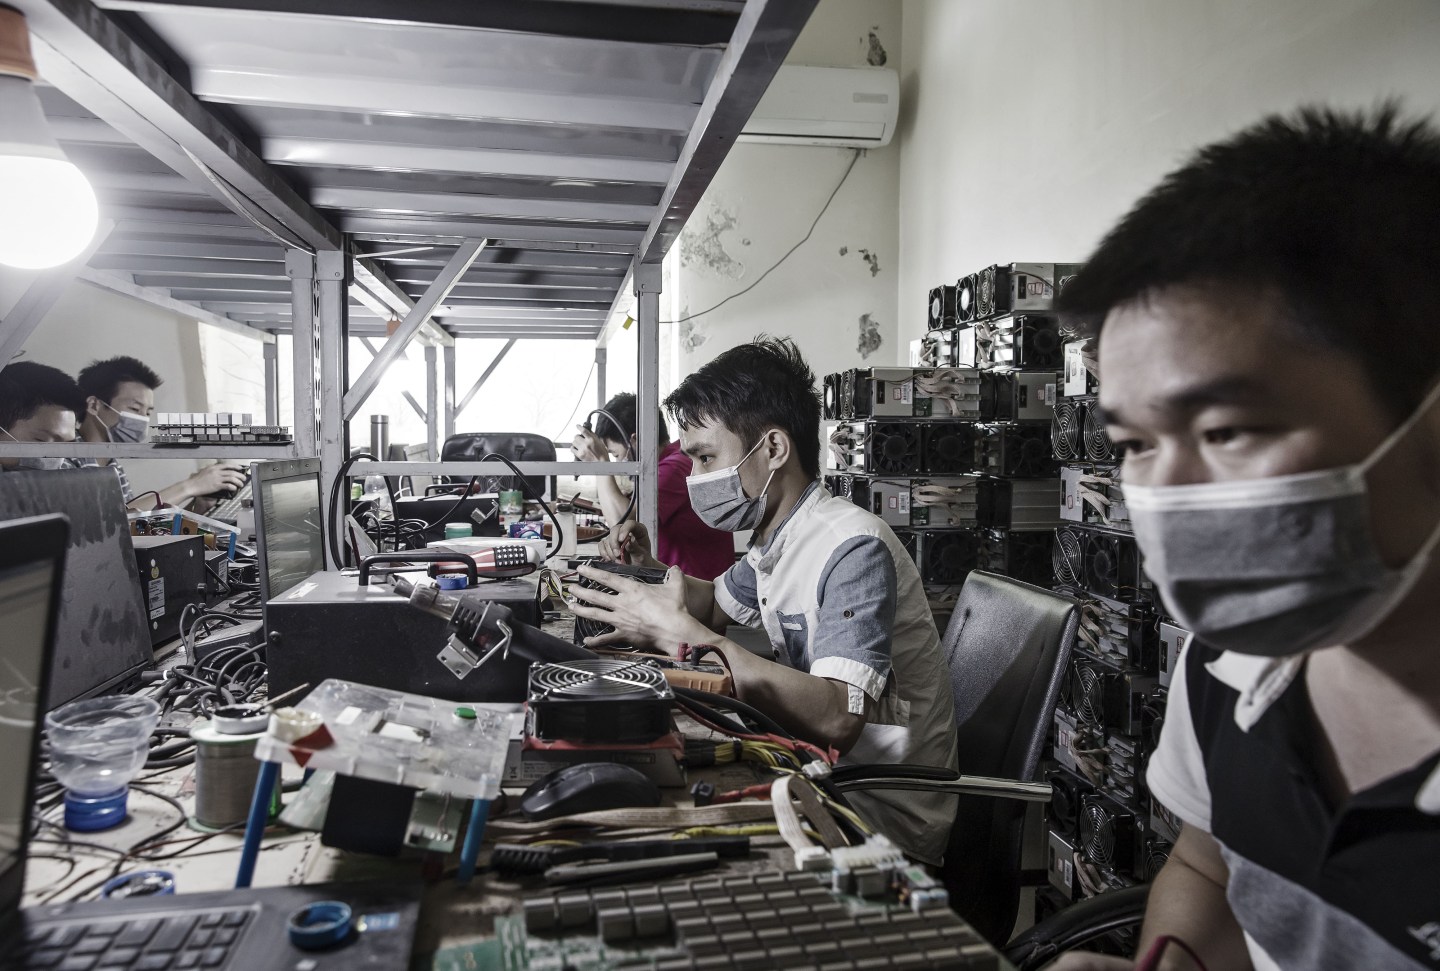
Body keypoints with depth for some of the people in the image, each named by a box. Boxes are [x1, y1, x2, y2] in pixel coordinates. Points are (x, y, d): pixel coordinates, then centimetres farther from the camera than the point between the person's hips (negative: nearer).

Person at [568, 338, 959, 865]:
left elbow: (838, 719, -37)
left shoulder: (854, 549, -25)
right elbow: (717, 603, 24)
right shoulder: (775, 541, 4)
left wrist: (681, 633, -36)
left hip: (887, 816, -7)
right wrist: (649, 569, 2)